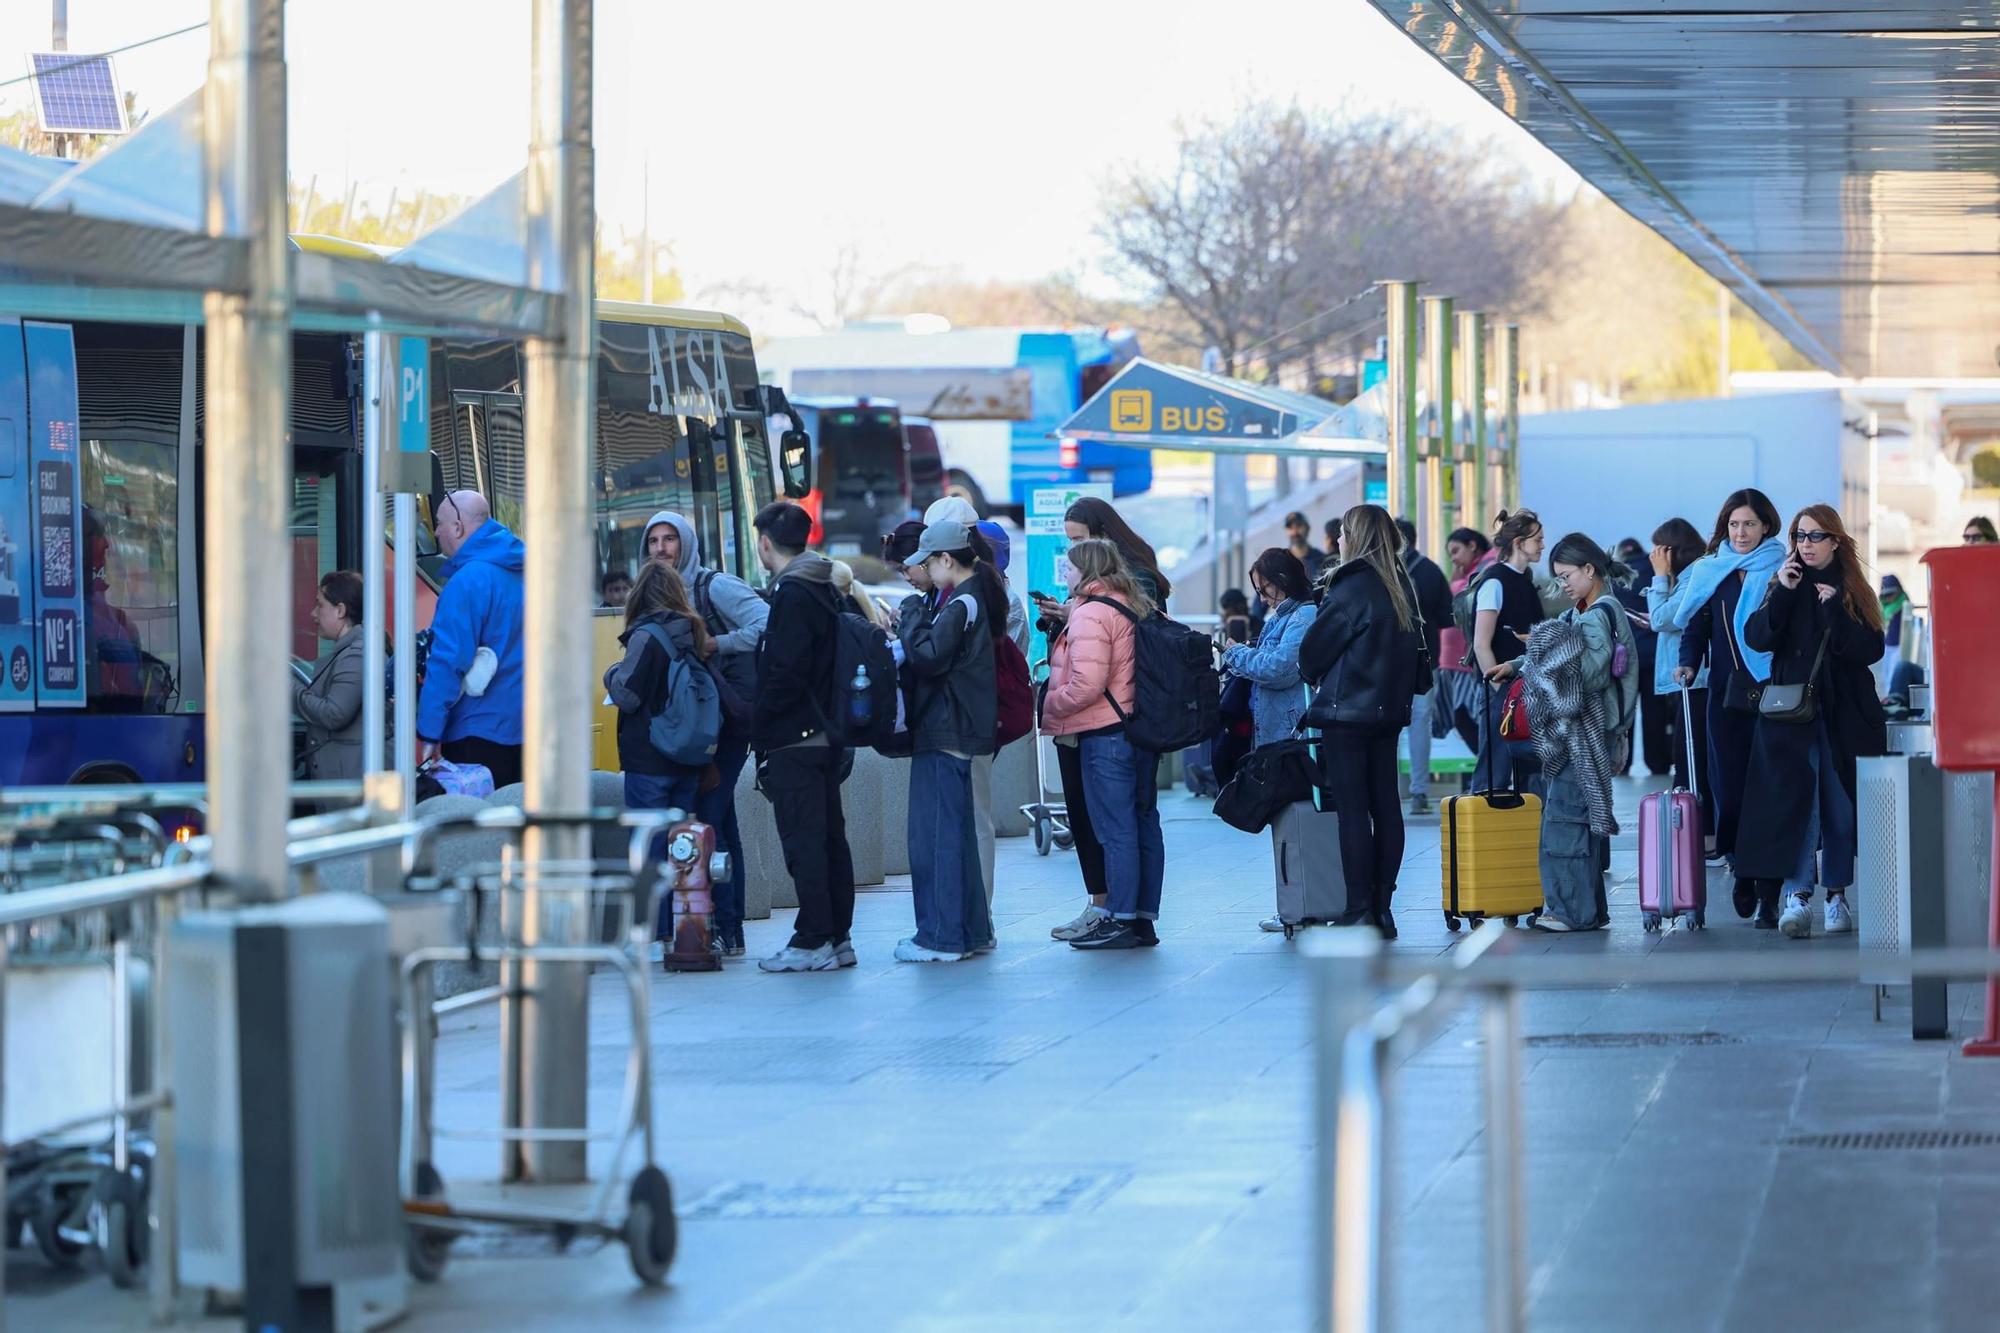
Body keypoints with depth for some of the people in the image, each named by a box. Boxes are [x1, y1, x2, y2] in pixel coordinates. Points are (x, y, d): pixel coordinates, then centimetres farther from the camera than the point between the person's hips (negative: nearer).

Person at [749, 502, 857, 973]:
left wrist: (759, 727, -10)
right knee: (831, 837, 11)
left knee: (803, 841, -7)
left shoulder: (792, 594, -15)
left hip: (792, 740, -10)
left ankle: (812, 942, -7)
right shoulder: (824, 590, 14)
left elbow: (785, 674, -20)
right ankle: (838, 937, 15)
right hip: (825, 735, 10)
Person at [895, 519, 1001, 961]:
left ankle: (941, 937, -6)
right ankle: (971, 932, 20)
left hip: (944, 734, -10)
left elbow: (929, 657, -23)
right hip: (957, 733, 10)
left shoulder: (960, 605, -16)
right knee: (958, 833, 15)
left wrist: (910, 624, -8)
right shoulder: (978, 598, 14)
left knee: (935, 834, -7)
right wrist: (917, 627, 3)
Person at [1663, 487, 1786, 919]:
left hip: (1771, 690, -3)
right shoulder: (1711, 572, 13)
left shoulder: (1782, 569, 3)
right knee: (1729, 782, -2)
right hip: (1726, 692, 3)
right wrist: (1688, 662, -6)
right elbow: (1697, 625, 11)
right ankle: (1742, 869, 9)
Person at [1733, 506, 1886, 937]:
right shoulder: (1784, 586, 7)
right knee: (1794, 801, -11)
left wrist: (1835, 608, -15)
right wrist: (1782, 594, -16)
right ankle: (1797, 896, -18)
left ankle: (1836, 894, 15)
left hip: (1846, 714, 1)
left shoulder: (1854, 591, 6)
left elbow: (1871, 650, -6)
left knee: (1841, 805, 4)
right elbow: (1756, 637, -7)